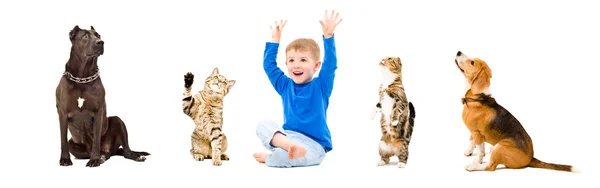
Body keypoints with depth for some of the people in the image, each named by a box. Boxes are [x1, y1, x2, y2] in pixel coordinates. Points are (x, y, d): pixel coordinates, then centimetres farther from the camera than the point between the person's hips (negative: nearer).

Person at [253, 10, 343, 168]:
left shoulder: (320, 86, -2)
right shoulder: (285, 86, 12)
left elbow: (330, 64, -16)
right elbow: (269, 65, 16)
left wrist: (328, 36, -25)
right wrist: (275, 39, 14)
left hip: (314, 144, -5)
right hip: (287, 136, 6)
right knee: (263, 125, -21)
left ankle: (269, 157, -4)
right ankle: (290, 146, -43)